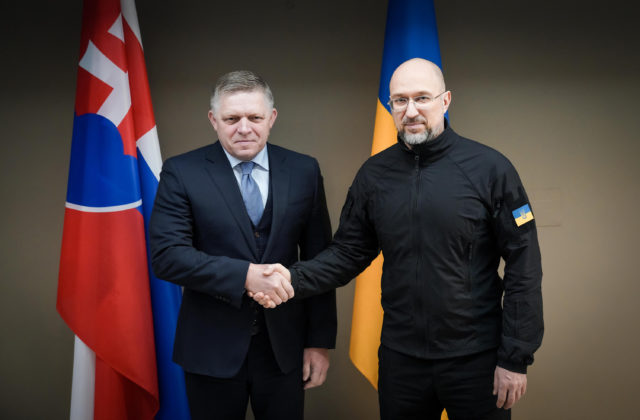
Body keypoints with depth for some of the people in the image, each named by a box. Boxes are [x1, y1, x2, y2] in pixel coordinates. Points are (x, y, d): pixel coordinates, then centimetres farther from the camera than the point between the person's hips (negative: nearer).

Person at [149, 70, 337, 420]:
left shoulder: (303, 171, 0)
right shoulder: (182, 173, -6)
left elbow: (319, 258, 3)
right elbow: (166, 254, -15)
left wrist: (320, 340, 2)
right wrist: (245, 275, -25)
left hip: (284, 346, 2)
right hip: (211, 348, -1)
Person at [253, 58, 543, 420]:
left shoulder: (491, 168, -9)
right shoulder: (374, 174, 1)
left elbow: (523, 266, -9)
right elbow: (349, 252, 4)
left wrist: (516, 359, -9)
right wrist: (296, 279, -14)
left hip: (476, 359, -3)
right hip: (400, 358, 3)